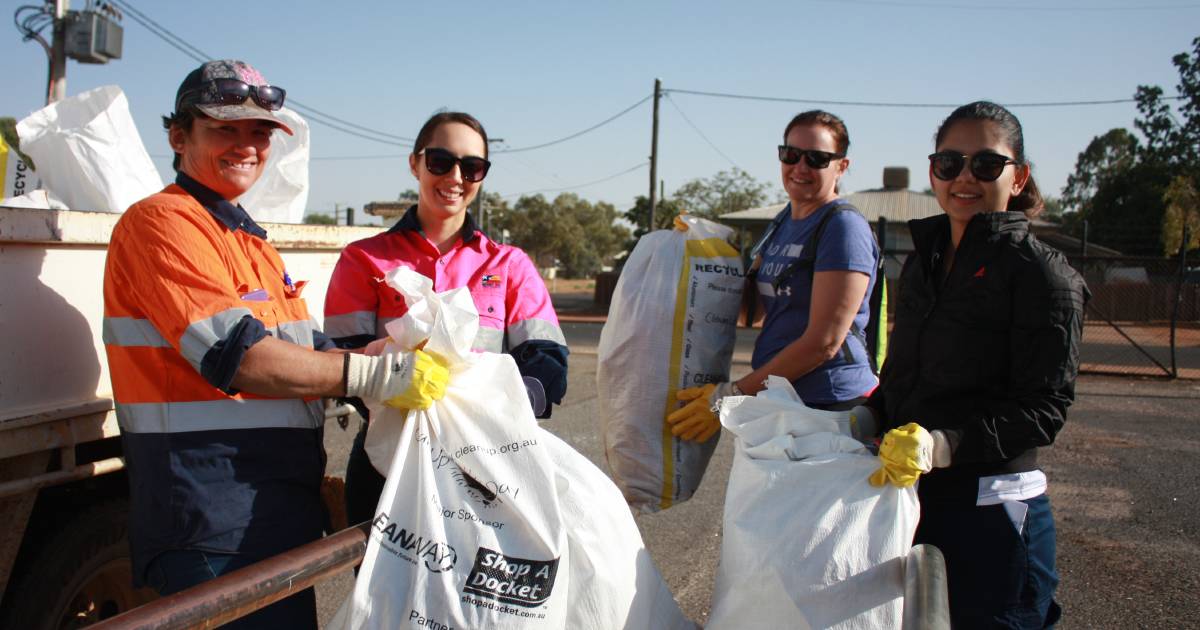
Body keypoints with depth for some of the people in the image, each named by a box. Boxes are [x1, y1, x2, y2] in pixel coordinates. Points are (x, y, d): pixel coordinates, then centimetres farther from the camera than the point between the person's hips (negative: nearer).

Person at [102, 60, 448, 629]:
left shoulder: (250, 241, 22)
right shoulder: (162, 221, -9)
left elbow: (307, 350, 17)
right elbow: (233, 354, -21)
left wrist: (396, 350, -2)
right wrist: (372, 375, -22)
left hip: (279, 508, 9)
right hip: (215, 516, -9)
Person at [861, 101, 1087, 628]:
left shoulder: (1043, 275, -9)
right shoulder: (923, 262, 12)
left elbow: (1043, 409, -15)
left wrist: (940, 444, -26)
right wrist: (864, 420, 1)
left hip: (993, 508, -6)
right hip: (909, 498, 7)